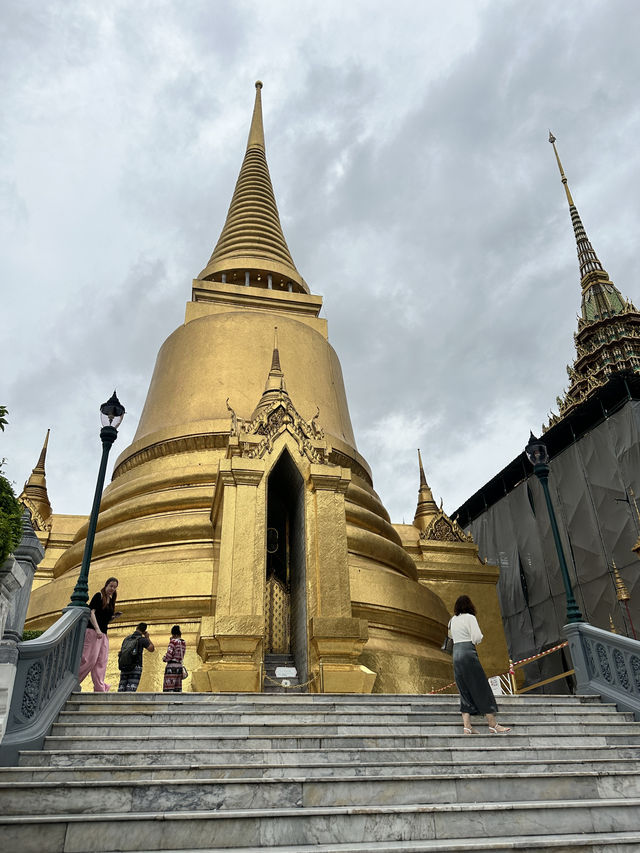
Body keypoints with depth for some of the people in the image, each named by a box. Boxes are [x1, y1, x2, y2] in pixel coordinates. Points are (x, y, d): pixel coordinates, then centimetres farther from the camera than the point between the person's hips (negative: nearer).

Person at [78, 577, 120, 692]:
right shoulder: (99, 596, -2)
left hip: (103, 634, 8)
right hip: (93, 631, -8)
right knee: (89, 659, -13)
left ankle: (100, 689, -3)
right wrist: (97, 629, -20)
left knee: (101, 661, 1)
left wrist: (113, 617, 4)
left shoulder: (111, 601, 20)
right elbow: (91, 612, -12)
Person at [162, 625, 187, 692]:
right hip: (179, 667, 8)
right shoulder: (184, 643, 13)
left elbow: (169, 655, -17)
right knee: (177, 691, 8)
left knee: (168, 691, -8)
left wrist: (164, 659, 7)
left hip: (171, 667, -8)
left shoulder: (173, 641, -9)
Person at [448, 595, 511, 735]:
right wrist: (476, 640, 8)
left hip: (456, 653, 7)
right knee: (481, 688, 0)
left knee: (465, 691, 9)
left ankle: (467, 726, 3)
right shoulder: (470, 617, -6)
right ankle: (493, 724, 3)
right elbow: (477, 637, -14)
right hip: (468, 652, -7)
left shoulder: (453, 620, 14)